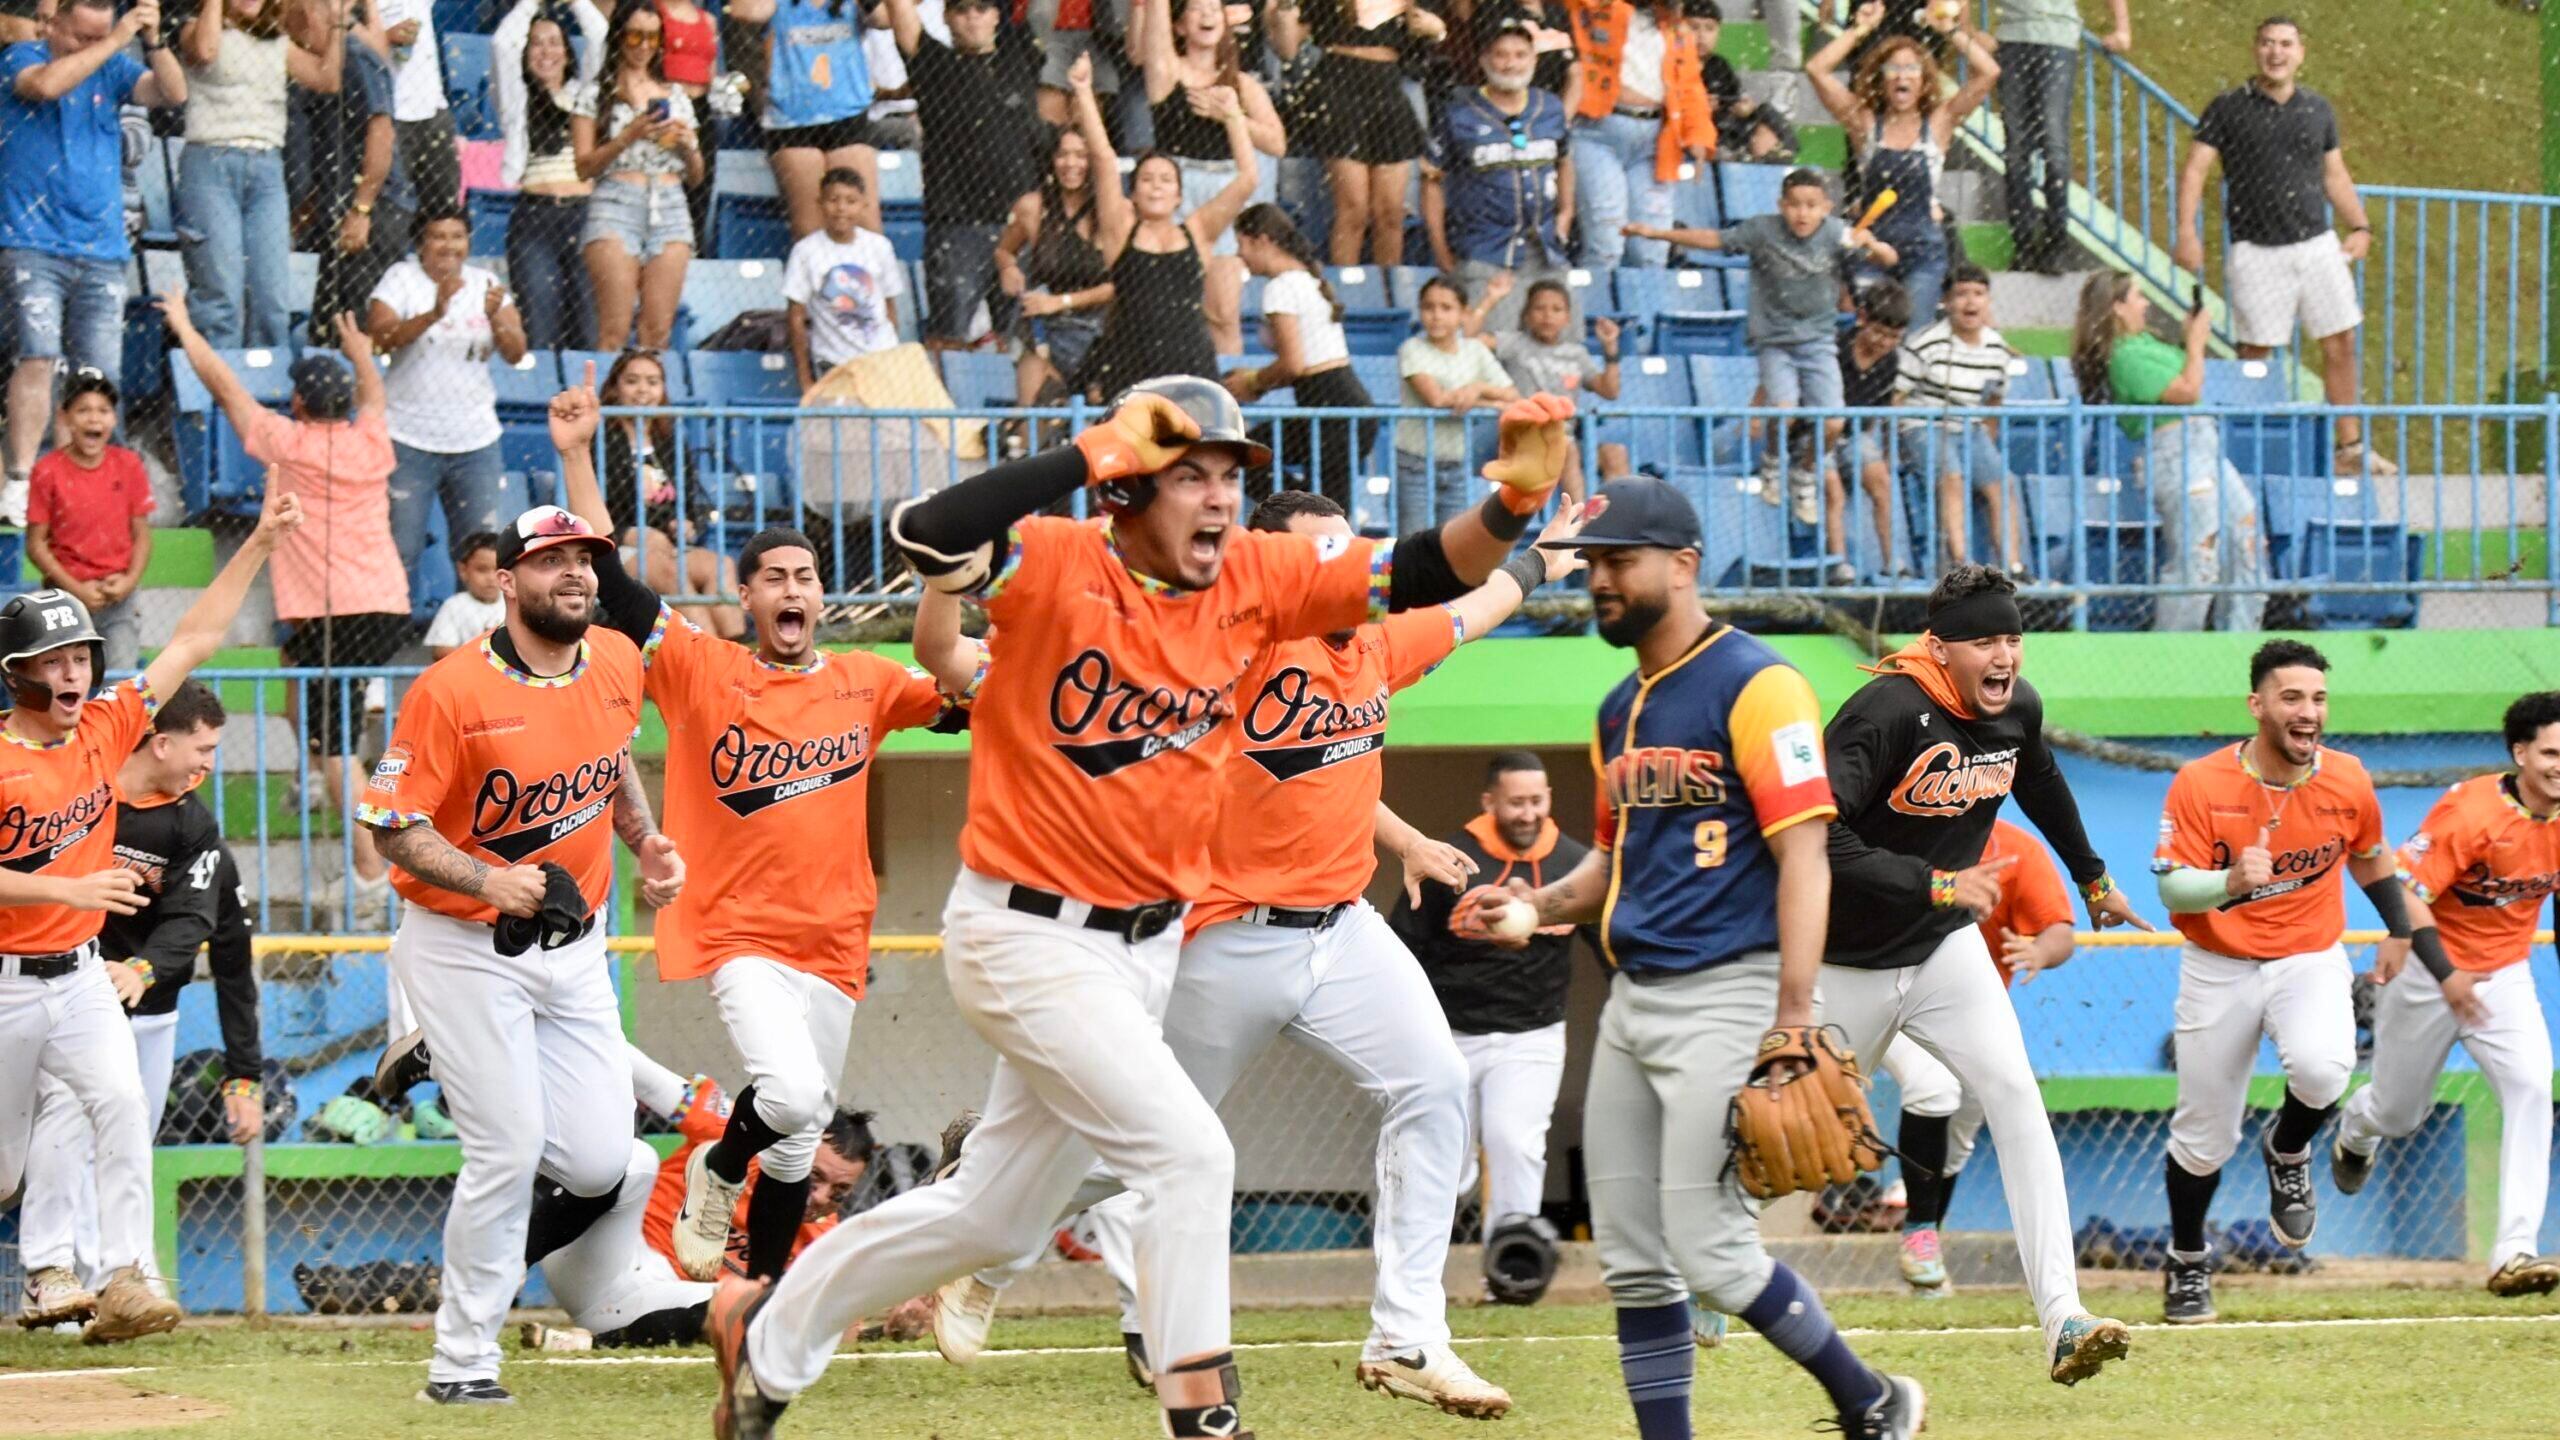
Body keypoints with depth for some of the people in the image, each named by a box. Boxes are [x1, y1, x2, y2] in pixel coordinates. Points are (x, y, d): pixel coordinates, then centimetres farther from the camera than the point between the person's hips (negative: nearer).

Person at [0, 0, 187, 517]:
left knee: (100, 378, 2)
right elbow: (46, 84, -22)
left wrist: (152, 42, -15)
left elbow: (173, 94, 0)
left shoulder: (112, 67, 11)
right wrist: (114, 42, -18)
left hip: (101, 251, 4)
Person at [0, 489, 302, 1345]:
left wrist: (259, 545, 1)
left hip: (81, 977, 4)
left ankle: (126, 1281, -26)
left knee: (121, 1101, -21)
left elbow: (194, 641, 5)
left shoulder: (105, 729, 2)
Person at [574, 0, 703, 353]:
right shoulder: (595, 97, 9)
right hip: (615, 206, -3)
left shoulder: (677, 99, 20)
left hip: (670, 208, 3)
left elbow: (695, 176, 21)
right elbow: (584, 166, 1)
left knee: (658, 330, -6)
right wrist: (628, 136, -10)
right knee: (614, 329, -14)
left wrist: (688, 144, 1)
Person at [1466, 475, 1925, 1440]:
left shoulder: (1754, 685, -9)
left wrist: (1793, 1024, -21)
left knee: (1711, 1253, -12)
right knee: (1635, 1266, 5)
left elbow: (1803, 857, -15)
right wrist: (1534, 905, 7)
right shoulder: (1620, 713, 17)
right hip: (1632, 1000, 9)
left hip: (1725, 996, -9)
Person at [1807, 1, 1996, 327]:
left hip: (1923, 250, -1)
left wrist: (1954, 31, -2)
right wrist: (1858, 30, -1)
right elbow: (1816, 70, -3)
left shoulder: (1938, 123, 4)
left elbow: (1988, 73, -4)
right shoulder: (1865, 123, 4)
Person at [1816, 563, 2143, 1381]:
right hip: (1851, 965, -4)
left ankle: (2062, 1319, -23)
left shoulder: (2018, 709, -3)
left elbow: (2041, 786, 21)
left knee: (2016, 1098, -16)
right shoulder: (1887, 713, -26)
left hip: (1946, 948, 4)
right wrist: (1937, 884, -32)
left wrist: (2093, 880, 34)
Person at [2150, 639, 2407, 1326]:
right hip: (2219, 969, -1)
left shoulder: (2347, 781, -7)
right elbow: (2171, 886, -19)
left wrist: (2400, 930, 13)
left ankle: (2287, 1153, 5)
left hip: (2310, 960, 1)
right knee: (2203, 1133, 6)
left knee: (2323, 1066, -30)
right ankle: (2188, 1263, 32)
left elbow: (2370, 857, 14)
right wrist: (2230, 882, -37)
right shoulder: (2201, 784, -16)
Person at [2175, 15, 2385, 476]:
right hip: (2256, 249, -4)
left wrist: (2359, 226, 8)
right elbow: (2195, 170, -5)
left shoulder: (2317, 110, 11)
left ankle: (2351, 448, 9)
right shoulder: (2229, 108, -1)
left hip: (2317, 244, 4)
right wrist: (2187, 231, -16)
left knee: (2341, 344, 2)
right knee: (2254, 352, -3)